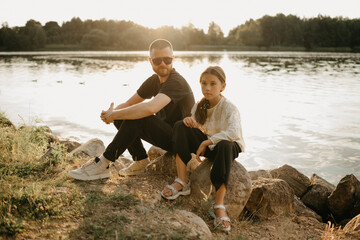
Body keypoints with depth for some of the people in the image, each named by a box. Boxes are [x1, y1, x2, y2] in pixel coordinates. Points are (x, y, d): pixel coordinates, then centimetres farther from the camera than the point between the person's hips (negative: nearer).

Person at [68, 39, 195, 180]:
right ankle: (141, 161, -1)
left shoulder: (176, 82, -23)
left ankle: (102, 165, -21)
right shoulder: (154, 80, 6)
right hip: (164, 133, 8)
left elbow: (150, 108, -40)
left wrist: (113, 114, -27)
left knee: (137, 118, -29)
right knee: (120, 118, -4)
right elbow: (129, 103, 9)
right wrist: (112, 113, -15)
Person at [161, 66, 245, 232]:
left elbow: (234, 133, -37)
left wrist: (206, 142, -31)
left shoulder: (229, 108, -19)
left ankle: (219, 204, -37)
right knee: (180, 126, -15)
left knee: (224, 145, -41)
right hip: (206, 145, 5)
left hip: (228, 147, -5)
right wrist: (190, 122, -23)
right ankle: (182, 182, -20)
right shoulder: (199, 106, -1)